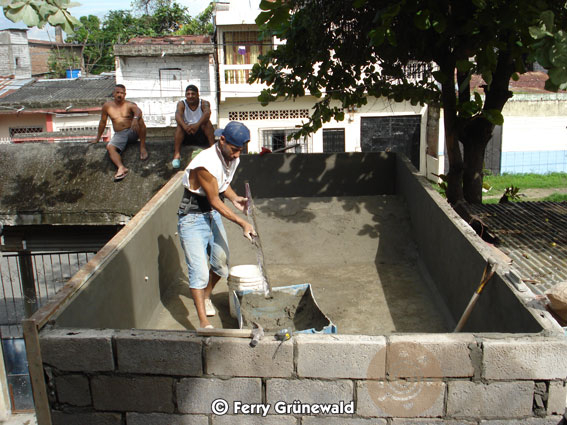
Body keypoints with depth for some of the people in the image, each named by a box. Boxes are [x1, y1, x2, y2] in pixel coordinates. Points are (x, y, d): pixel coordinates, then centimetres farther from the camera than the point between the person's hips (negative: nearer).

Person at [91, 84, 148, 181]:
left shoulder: (130, 105, 1)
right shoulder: (107, 106, 9)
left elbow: (138, 111, -23)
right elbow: (102, 122, 17)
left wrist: (135, 118, -47)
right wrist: (97, 138, 20)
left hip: (132, 132, -2)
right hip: (119, 135, 2)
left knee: (139, 120, -29)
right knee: (110, 147, -27)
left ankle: (142, 148, -23)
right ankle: (121, 168, -49)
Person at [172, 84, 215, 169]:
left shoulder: (204, 103, -7)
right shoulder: (181, 104, -3)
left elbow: (207, 113, -31)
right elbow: (178, 115, -25)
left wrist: (197, 125, -50)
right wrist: (185, 126, -47)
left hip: (202, 134, -1)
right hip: (186, 135, 1)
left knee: (207, 122, -27)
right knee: (180, 125, -27)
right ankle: (177, 154, -34)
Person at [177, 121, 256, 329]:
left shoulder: (232, 158, -2)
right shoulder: (206, 163, -28)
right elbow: (215, 201, -22)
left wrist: (234, 198, -4)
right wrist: (242, 223, -20)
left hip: (213, 215, 8)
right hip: (193, 219, -8)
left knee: (221, 264, 15)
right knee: (199, 271, -11)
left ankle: (206, 297, 42)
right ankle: (203, 322, -4)